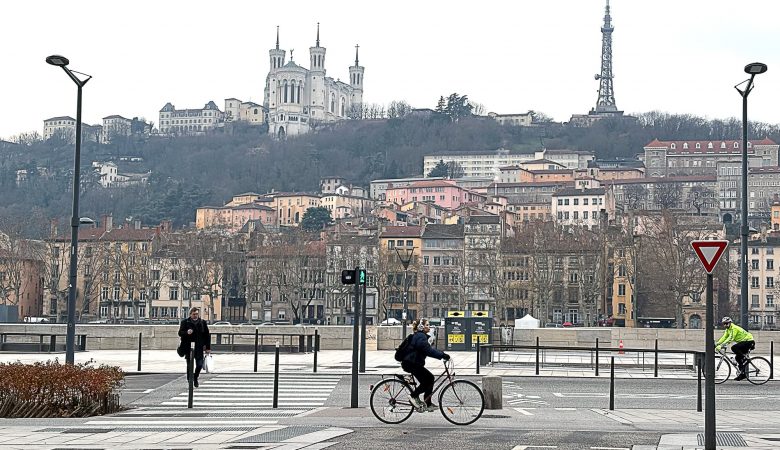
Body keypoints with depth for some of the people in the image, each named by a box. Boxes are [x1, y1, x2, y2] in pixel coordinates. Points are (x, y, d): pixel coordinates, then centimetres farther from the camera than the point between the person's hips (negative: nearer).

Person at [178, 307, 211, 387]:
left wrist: (208, 348, 7)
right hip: (188, 347, -1)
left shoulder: (203, 322, 7)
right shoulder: (185, 322, 2)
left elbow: (207, 335, 10)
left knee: (200, 365, -4)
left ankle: (195, 378, 22)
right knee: (189, 365, 1)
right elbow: (180, 333, 0)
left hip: (199, 347, 1)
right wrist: (186, 332, -23)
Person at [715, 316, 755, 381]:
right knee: (738, 358, 6)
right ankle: (742, 374, 11)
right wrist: (716, 344, -7)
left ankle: (745, 359, -15)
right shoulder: (728, 330, 9)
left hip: (749, 341, -10)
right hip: (743, 342, 10)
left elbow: (731, 338, -32)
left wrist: (722, 345, -39)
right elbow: (724, 338, 6)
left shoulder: (734, 328, -20)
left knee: (734, 348, -26)